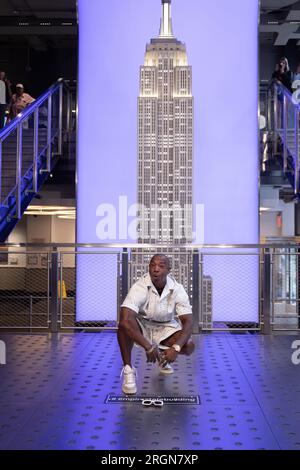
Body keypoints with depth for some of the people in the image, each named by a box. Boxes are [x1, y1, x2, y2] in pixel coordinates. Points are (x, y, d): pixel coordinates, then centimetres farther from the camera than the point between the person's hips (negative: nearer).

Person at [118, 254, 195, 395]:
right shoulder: (139, 287, -28)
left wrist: (176, 348, -37)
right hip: (141, 327, -3)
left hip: (166, 328, 3)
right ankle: (128, 370, -19)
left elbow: (188, 322, -21)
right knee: (124, 325, -35)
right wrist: (148, 347, -43)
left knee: (188, 346, -21)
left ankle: (162, 356, 14)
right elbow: (125, 320, -39)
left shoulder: (178, 290, -19)